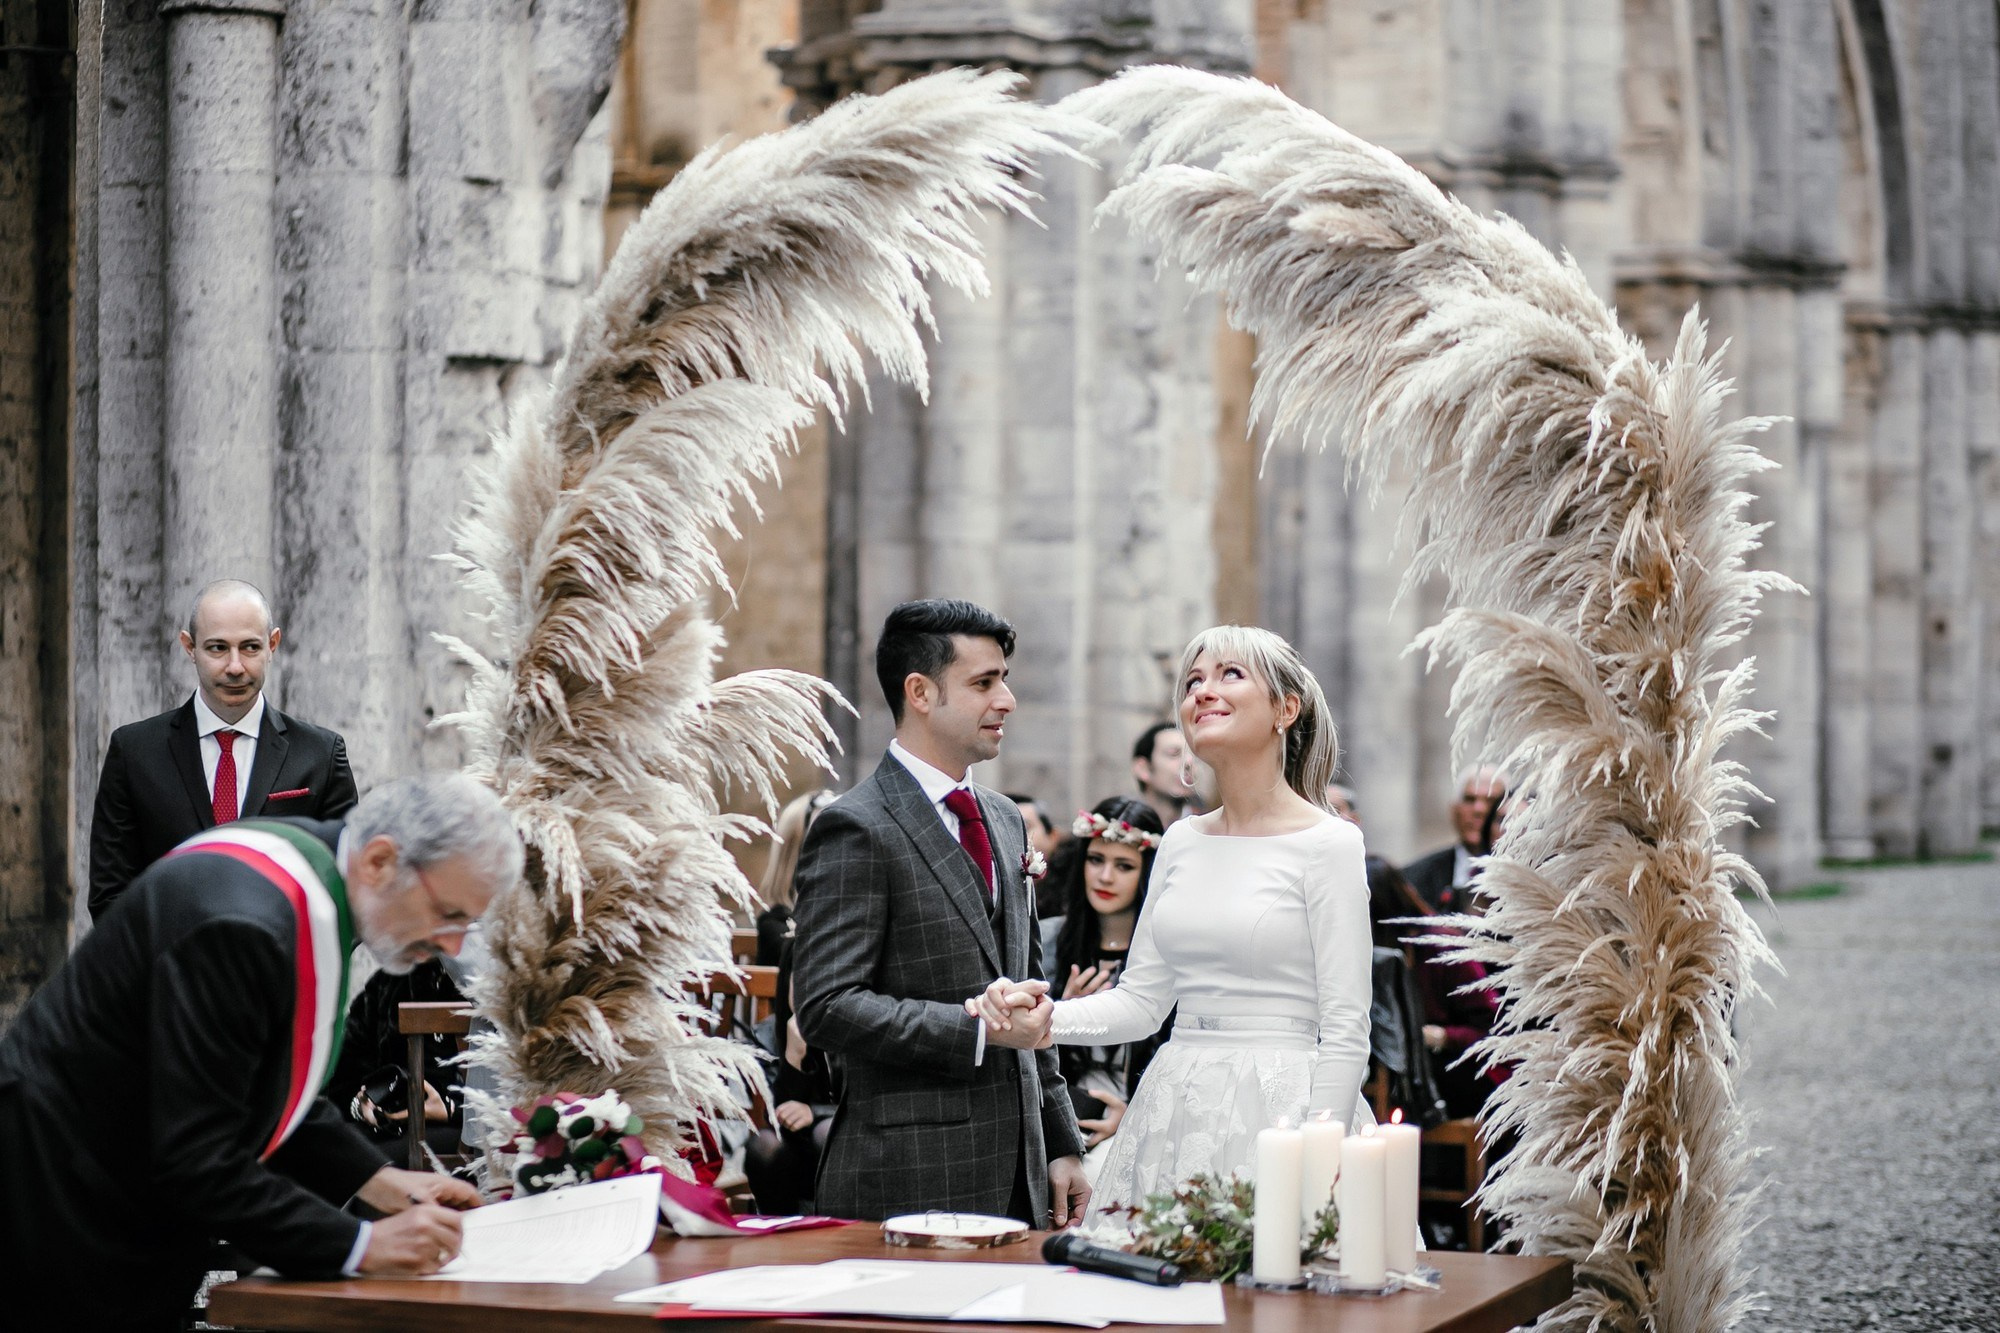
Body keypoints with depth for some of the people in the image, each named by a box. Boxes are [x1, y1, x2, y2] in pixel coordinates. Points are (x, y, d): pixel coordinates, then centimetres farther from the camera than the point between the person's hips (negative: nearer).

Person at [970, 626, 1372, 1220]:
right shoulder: (1181, 843, 12)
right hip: (1175, 1112, 6)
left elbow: (1345, 1034, -9)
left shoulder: (1327, 844, -6)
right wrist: (1044, 1017, -6)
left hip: (1279, 1106, -6)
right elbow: (1140, 999, 13)